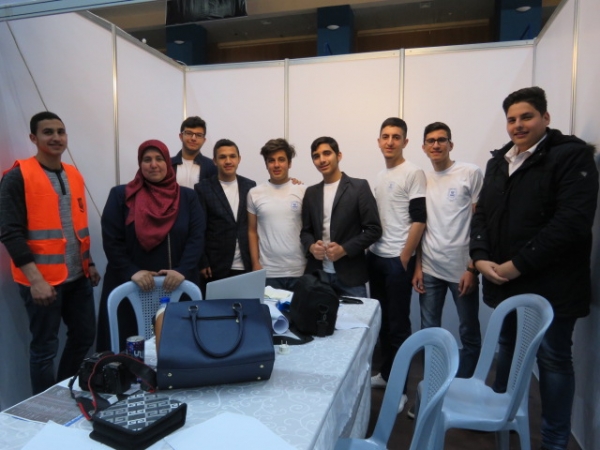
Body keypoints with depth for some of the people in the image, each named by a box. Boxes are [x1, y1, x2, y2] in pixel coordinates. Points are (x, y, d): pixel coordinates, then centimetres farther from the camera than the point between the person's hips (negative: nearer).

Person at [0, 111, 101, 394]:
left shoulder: (74, 175, 10)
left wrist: (89, 263, 15)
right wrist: (35, 279, -19)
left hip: (78, 276, 7)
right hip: (43, 280, -6)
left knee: (84, 336, 14)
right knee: (45, 346, 7)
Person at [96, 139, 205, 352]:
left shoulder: (187, 197, 6)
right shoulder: (120, 195, 3)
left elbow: (196, 237, -2)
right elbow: (111, 241, -2)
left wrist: (182, 270, -16)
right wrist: (132, 271, -15)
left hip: (178, 286, 1)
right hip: (130, 287, -1)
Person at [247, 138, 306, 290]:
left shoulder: (303, 192, 0)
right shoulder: (255, 193, 4)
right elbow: (252, 231, 8)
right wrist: (255, 264, 2)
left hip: (299, 271, 0)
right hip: (268, 272, 1)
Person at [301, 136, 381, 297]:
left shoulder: (359, 187, -2)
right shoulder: (311, 192, 12)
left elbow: (374, 229, -5)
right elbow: (305, 230, 14)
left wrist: (344, 249, -16)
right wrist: (311, 246, -8)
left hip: (350, 275, -3)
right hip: (317, 274, 4)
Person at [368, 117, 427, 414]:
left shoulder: (414, 173, -8)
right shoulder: (380, 176, 14)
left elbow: (419, 220, -13)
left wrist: (405, 258, -14)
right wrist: (369, 250, 11)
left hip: (398, 260, -7)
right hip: (376, 258, 7)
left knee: (398, 323, 1)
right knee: (382, 320, 14)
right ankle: (386, 373, 29)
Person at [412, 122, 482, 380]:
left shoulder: (471, 173, -2)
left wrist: (473, 268, -9)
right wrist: (417, 267, 7)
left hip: (461, 268, -3)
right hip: (429, 269, 4)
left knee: (469, 334, 10)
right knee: (429, 332, 11)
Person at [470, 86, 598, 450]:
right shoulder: (498, 161, 12)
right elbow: (483, 213, 11)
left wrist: (519, 264, -19)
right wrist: (481, 257, -5)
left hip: (550, 284, -6)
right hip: (503, 281, 6)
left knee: (553, 358, 7)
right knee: (508, 348, 19)